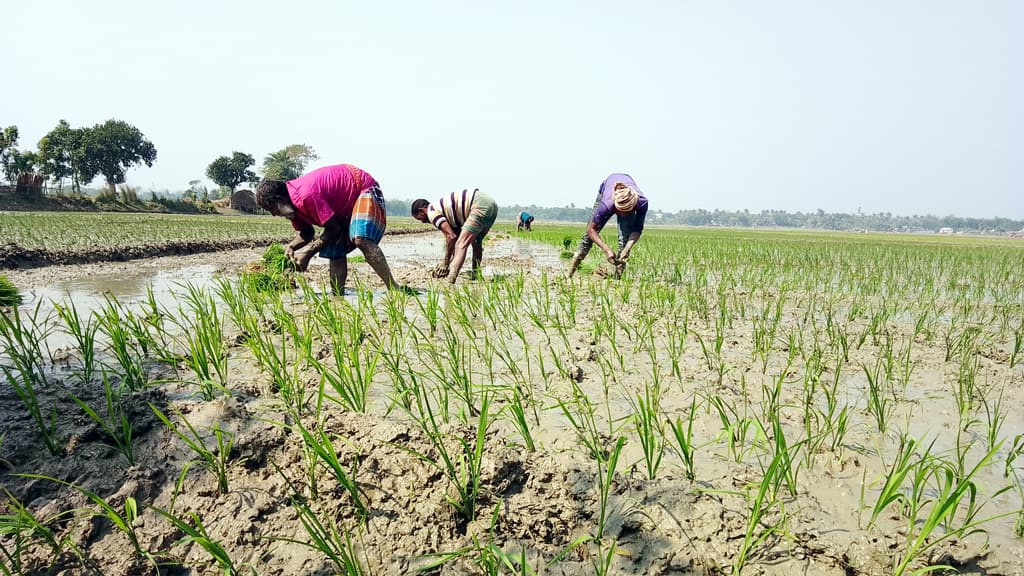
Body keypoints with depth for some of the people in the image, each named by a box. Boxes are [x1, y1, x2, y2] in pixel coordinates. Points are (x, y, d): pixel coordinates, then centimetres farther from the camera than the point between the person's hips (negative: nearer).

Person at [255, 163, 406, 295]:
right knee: (335, 252, 2)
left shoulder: (306, 196, -32)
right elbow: (305, 232, 11)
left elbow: (334, 230, -26)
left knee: (361, 239, -31)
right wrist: (291, 246, -10)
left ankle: (394, 289, -32)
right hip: (344, 204, 10)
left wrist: (308, 252, -19)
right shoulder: (292, 201, -2)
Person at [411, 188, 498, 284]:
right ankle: (476, 277, 29)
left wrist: (446, 263, 0)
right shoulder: (442, 207, 27)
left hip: (480, 205, -10)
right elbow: (456, 235, 27)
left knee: (461, 245, -14)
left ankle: (449, 282, -23)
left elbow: (451, 236, -9)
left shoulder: (432, 212, 0)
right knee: (476, 243, 24)